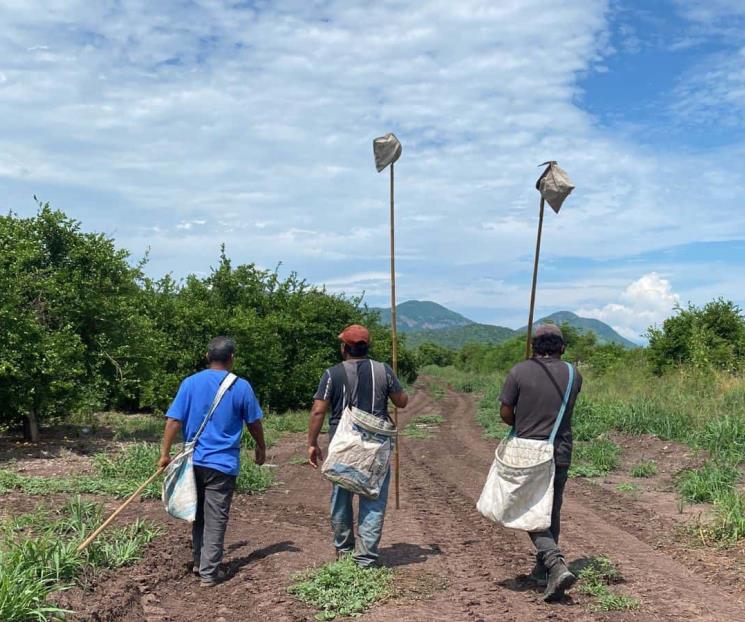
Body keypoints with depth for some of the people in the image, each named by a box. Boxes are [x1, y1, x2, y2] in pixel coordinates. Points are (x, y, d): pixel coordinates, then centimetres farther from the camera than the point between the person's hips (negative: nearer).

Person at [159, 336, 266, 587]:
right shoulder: (241, 387, -6)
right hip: (223, 463, -3)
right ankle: (209, 573, 6)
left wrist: (165, 453, 2)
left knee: (198, 515, 18)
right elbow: (254, 423, 3)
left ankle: (199, 563, 28)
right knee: (215, 519, 3)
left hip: (194, 461, 3)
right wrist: (261, 448, 18)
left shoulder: (190, 383, 0)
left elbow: (174, 420, -4)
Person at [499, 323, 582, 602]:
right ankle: (542, 569, 27)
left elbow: (505, 413, -4)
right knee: (552, 513, 17)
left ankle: (557, 565, -16)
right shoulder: (573, 376, 0)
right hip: (561, 454, 3)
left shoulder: (519, 372, -8)